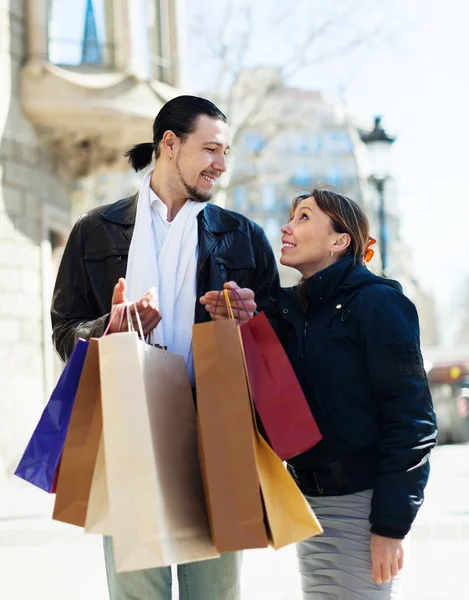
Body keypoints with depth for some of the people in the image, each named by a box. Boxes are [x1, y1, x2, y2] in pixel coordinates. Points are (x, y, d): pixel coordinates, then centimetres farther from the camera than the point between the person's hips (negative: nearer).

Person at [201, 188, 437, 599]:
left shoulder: (376, 302, -9)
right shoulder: (286, 310, 11)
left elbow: (411, 415, -13)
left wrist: (391, 524, -16)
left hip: (362, 503, -6)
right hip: (308, 503, 7)